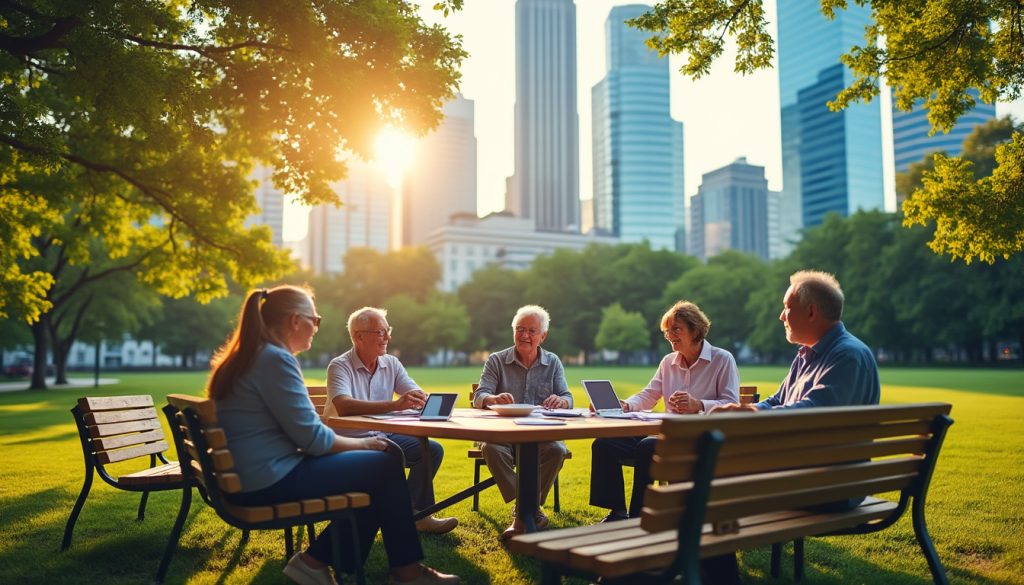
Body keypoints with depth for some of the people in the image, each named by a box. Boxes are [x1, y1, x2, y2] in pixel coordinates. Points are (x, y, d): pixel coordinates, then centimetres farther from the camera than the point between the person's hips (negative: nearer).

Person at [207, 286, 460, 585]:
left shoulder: (248, 356, 14)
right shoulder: (276, 358, -18)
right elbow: (312, 438, -19)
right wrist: (362, 443, -2)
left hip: (249, 478, 10)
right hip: (270, 480, -10)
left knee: (373, 469, 13)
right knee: (386, 467, -2)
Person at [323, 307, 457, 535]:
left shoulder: (391, 364, 6)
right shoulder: (340, 366, -14)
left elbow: (421, 397, 0)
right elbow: (343, 406, -33)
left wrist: (421, 401, -28)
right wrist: (395, 405, -42)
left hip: (384, 436, 7)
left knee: (432, 449, -12)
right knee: (393, 453, -32)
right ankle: (415, 512, -12)